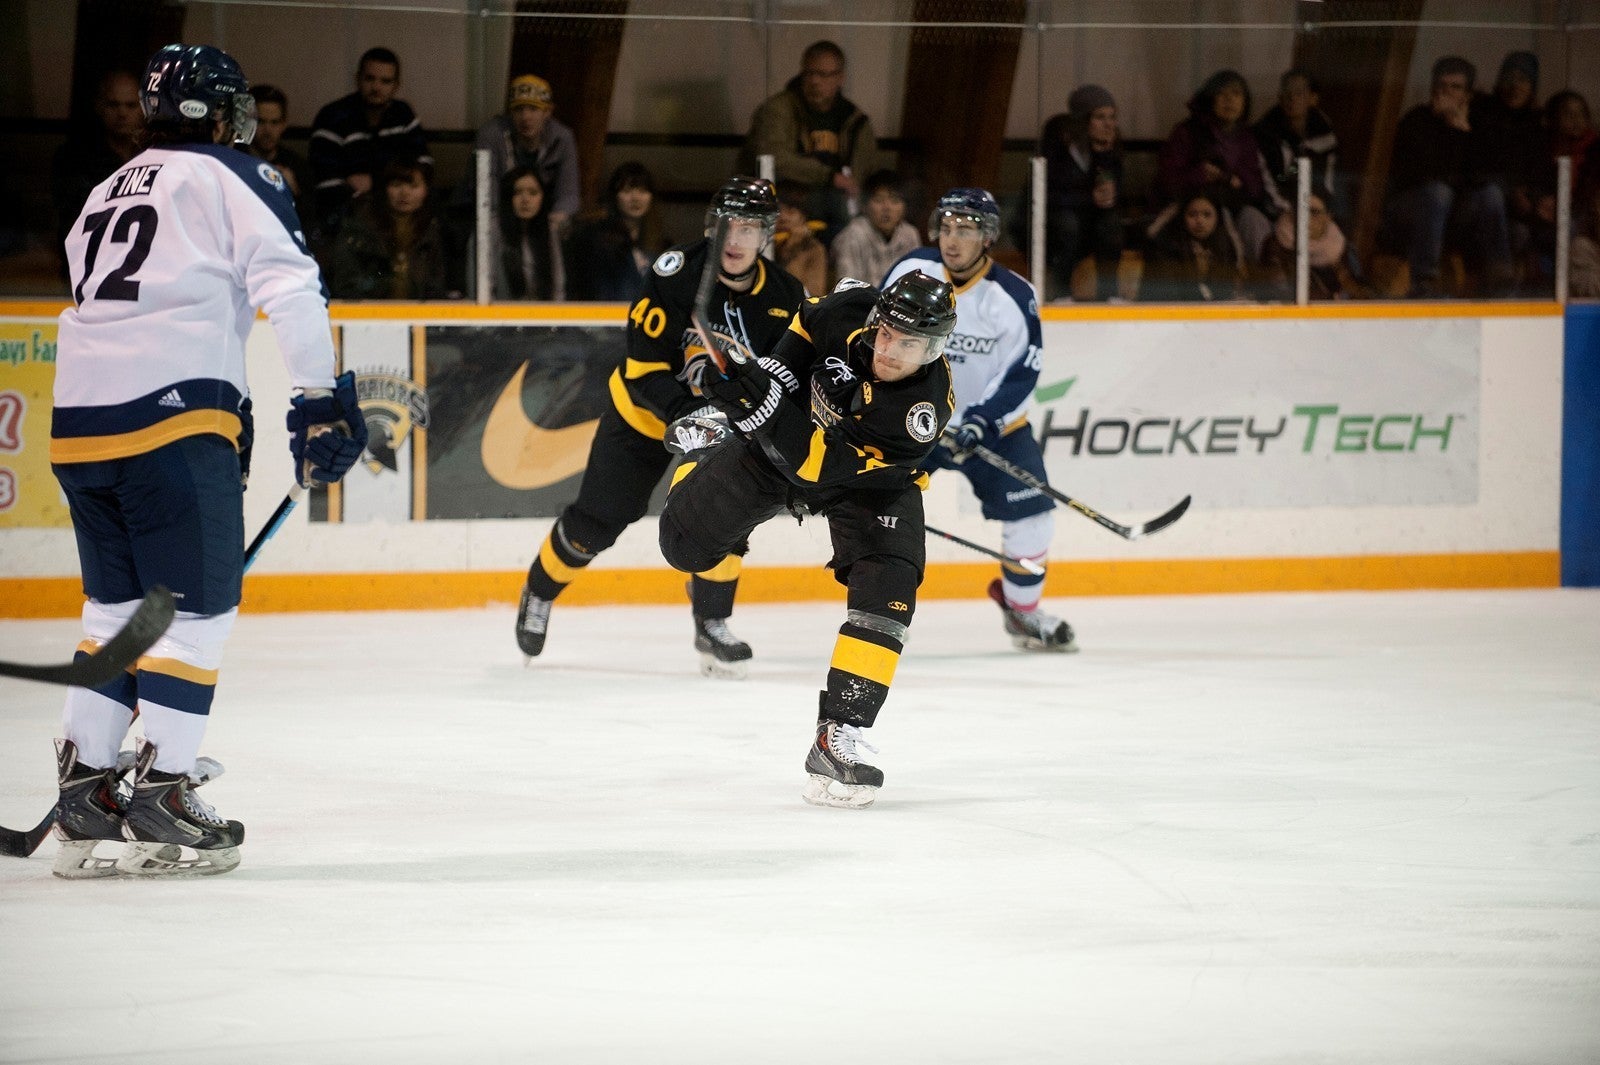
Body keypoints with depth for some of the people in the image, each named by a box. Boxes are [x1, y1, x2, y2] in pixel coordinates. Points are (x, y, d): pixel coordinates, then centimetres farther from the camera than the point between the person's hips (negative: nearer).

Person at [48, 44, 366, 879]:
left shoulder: (107, 196, 26)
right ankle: (162, 798, -5)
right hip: (172, 415, -7)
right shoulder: (231, 178, 4)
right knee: (197, 607, 0)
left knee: (117, 604, 17)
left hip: (79, 420, 7)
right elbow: (287, 284, -10)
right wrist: (321, 397, -11)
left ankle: (86, 797, 15)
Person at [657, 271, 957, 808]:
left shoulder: (924, 406, -37)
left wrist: (763, 408, -50)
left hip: (865, 476, -3)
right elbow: (808, 322, 1)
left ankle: (837, 741, -20)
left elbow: (821, 466, -41)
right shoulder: (850, 309, -28)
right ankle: (701, 466, 41)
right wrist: (772, 374, -10)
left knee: (886, 597, -23)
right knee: (686, 544, 5)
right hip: (778, 432, 3)